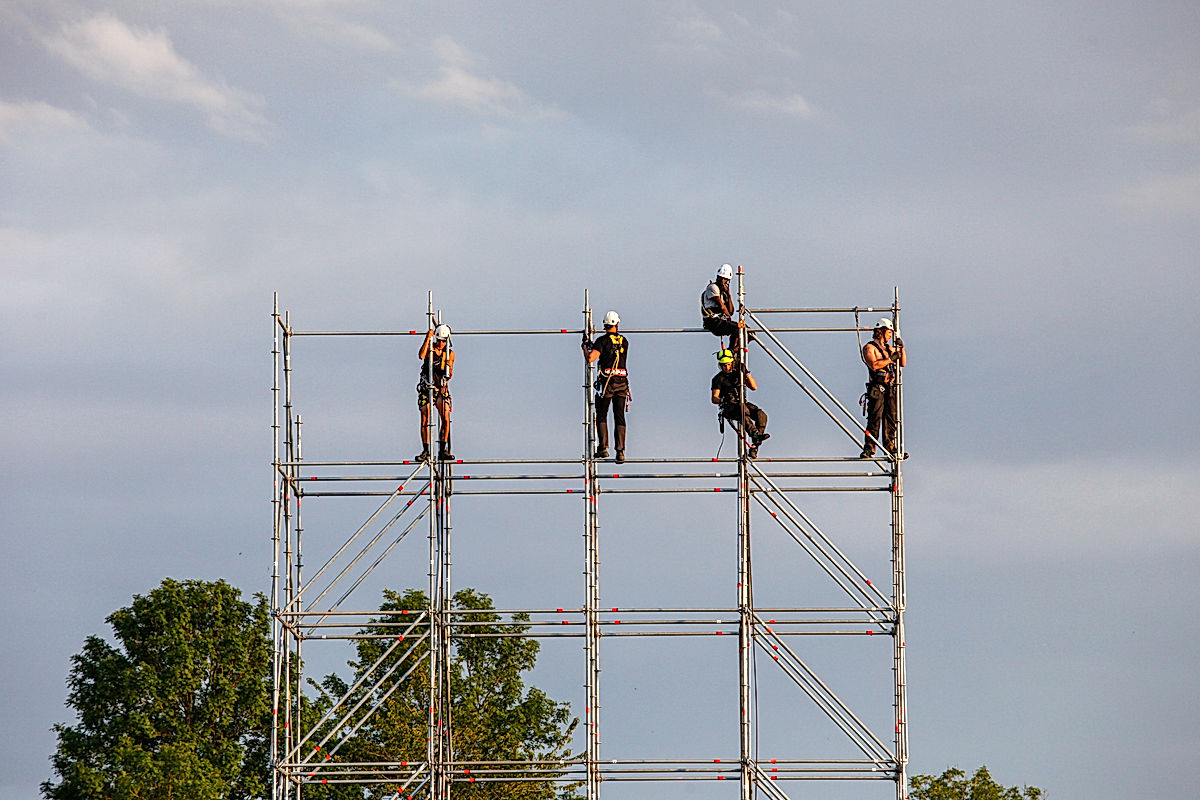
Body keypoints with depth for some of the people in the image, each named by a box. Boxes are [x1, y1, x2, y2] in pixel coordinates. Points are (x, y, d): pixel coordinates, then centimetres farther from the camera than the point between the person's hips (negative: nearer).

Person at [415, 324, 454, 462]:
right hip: (426, 388, -1)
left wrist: (449, 367, -15)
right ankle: (425, 451, 0)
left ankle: (443, 450, -4)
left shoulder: (450, 353, 6)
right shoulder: (430, 348, 0)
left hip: (442, 388, 1)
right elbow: (421, 356, -24)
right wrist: (428, 338, -25)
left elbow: (449, 375, 6)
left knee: (445, 419, -12)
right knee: (424, 421, -6)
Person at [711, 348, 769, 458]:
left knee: (761, 415, -24)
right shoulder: (718, 379, 6)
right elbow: (714, 399, -1)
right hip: (729, 408, -4)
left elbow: (754, 387, 15)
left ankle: (754, 448, -30)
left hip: (743, 404, 4)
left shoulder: (738, 373, 18)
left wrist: (747, 373, 3)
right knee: (742, 408, -39)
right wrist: (723, 400, -24)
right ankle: (755, 433, -54)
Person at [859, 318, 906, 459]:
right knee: (874, 419, -11)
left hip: (890, 388, 7)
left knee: (891, 418, 5)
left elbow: (903, 363, 18)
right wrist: (891, 359, -15)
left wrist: (901, 349, 5)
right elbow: (874, 365, -17)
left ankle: (890, 447, 11)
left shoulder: (890, 348, 19)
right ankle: (869, 448, -11)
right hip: (877, 388, -6)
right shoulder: (869, 348, -2)